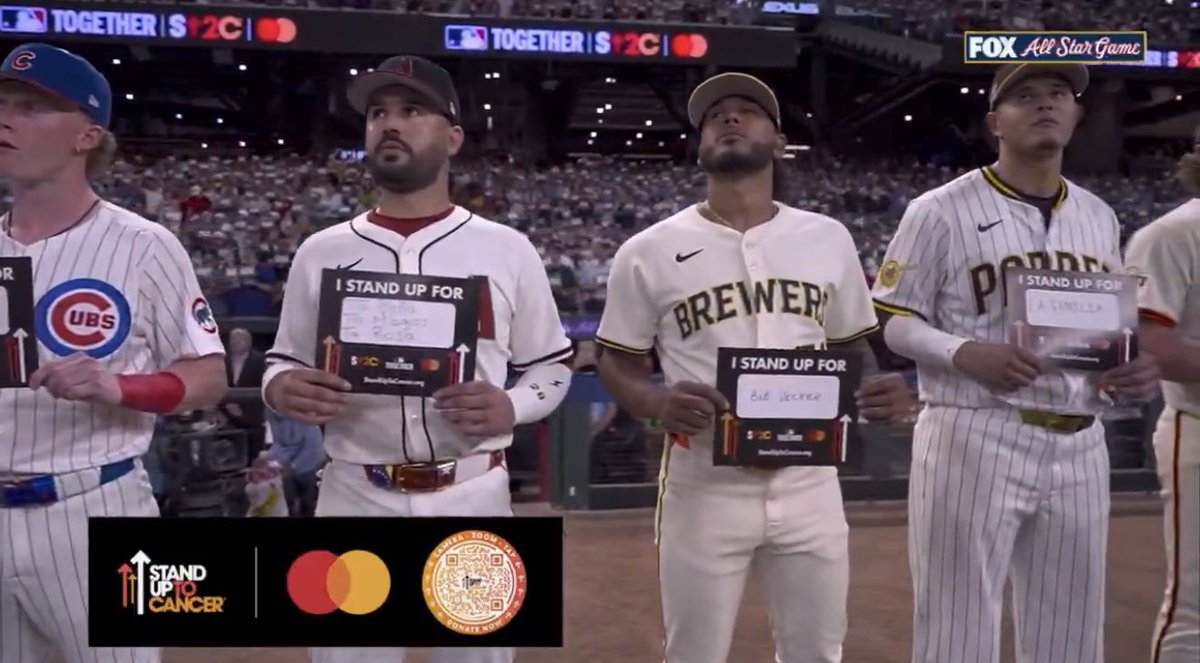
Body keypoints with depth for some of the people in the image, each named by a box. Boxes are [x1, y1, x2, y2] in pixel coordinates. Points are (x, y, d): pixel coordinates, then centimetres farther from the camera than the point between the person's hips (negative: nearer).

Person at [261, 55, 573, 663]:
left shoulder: (506, 249, 1)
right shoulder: (321, 252, 4)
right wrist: (281, 388, -12)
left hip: (472, 499, 0)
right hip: (355, 501, 1)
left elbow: (551, 364, 7)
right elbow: (284, 365, 12)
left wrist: (511, 406, -14)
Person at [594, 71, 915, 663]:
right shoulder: (650, 251, -3)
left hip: (809, 485, 3)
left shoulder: (829, 239, 6)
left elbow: (852, 348, 15)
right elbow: (617, 364, 4)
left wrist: (879, 390, -8)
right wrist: (659, 402, -18)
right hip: (703, 488, -2)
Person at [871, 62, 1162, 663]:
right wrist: (968, 354, -22)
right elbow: (893, 320, -5)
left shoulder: (1099, 217, 14)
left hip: (1079, 448, 6)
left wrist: (1137, 369, 0)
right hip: (976, 440, -6)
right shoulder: (941, 210, -5)